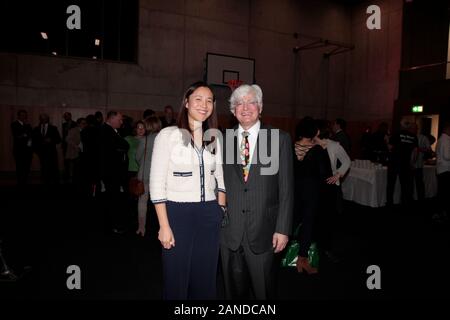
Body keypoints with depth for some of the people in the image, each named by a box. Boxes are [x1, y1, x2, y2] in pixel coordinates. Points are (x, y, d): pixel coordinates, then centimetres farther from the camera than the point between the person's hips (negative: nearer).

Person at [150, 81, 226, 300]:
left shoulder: (215, 138, 8)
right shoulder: (168, 135, -6)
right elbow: (156, 184, -9)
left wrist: (221, 214, 4)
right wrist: (164, 226, -12)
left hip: (209, 215, 4)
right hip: (178, 213, -4)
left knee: (205, 279, 15)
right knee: (176, 279, 9)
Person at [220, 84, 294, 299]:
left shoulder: (279, 139, -2)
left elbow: (286, 188, -3)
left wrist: (283, 229, -7)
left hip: (263, 232, -1)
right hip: (229, 231, 2)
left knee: (264, 291, 14)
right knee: (234, 291, 17)